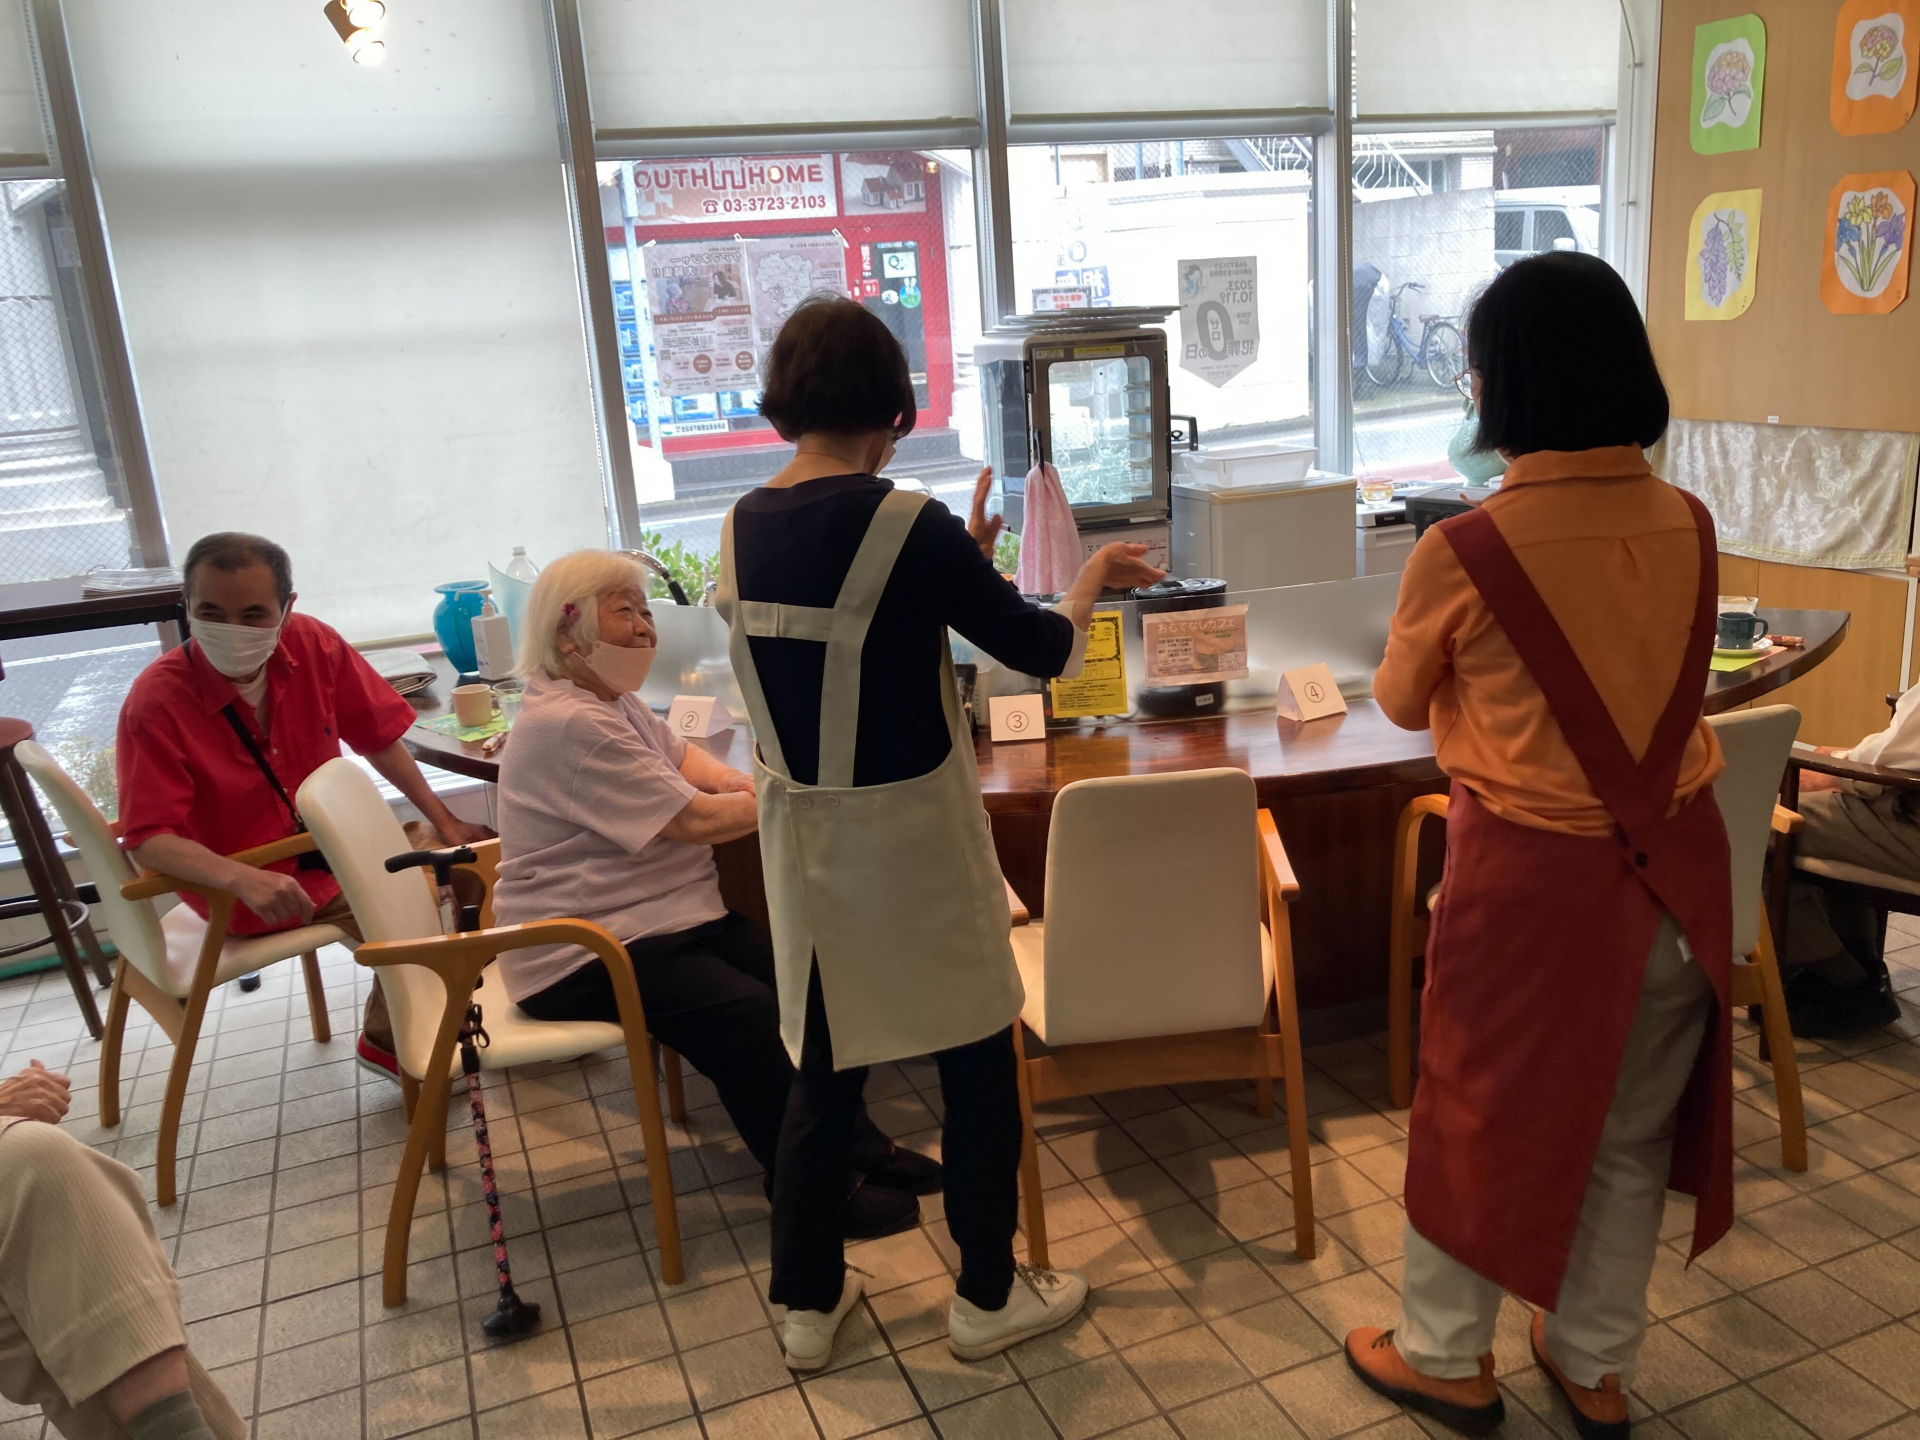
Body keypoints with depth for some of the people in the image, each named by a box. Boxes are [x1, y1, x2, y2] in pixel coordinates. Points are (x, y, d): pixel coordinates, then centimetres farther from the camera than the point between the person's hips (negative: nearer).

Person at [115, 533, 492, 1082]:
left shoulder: (312, 645, -12)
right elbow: (148, 839, -24)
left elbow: (377, 738, -1)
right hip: (245, 884, -6)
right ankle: (389, 1042, 11)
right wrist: (243, 878, -40)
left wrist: (444, 821, -4)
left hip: (329, 843, 6)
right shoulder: (156, 702, -24)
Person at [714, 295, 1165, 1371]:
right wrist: (1093, 579, 8)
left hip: (803, 836, 6)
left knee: (824, 1072, 19)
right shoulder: (908, 525, -20)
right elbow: (1043, 651, -10)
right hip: (913, 838, -6)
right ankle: (989, 1296, 29)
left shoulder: (742, 529, 0)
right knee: (979, 1066, 14)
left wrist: (959, 567, 15)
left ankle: (809, 1302, 31)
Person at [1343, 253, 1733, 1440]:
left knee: (1481, 1114, 16)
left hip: (1532, 874, -5)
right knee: (1633, 1136, 20)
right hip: (1674, 864, 5)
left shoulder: (1465, 552, -18)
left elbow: (1402, 705, -1)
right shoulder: (1689, 526, -4)